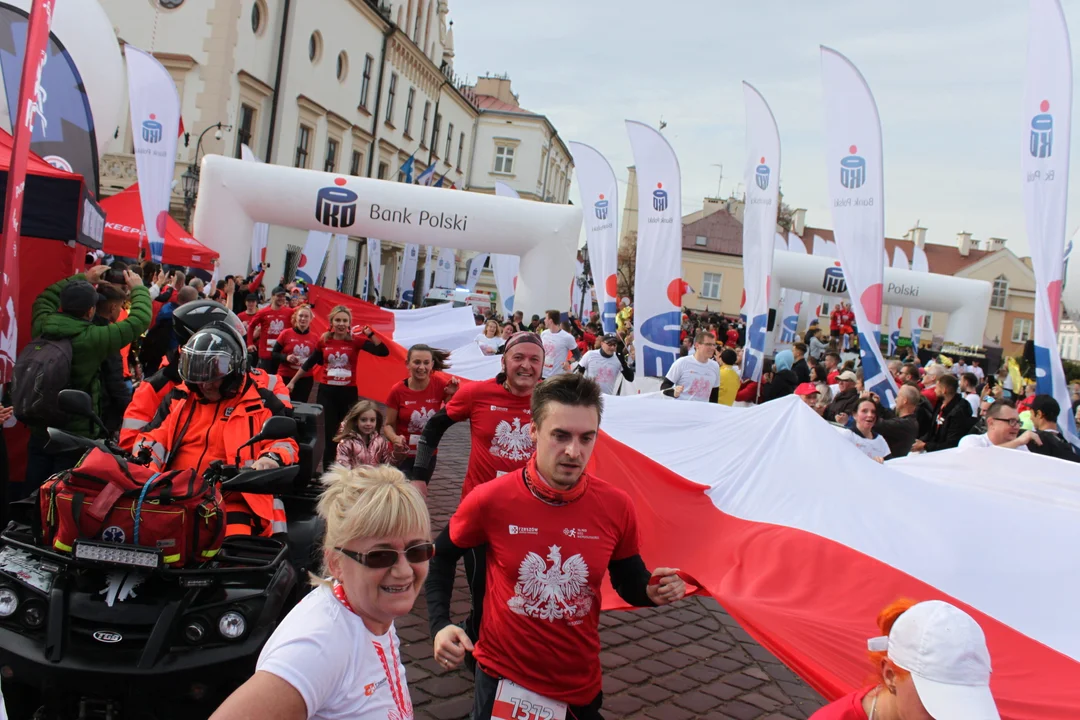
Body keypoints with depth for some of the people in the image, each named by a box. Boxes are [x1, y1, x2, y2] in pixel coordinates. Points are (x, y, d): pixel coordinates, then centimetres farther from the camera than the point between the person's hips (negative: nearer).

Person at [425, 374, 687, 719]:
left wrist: (652, 591, -19)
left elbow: (629, 582, 3)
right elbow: (441, 556, 1)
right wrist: (440, 624, -10)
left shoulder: (617, 506, -14)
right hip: (503, 676, -2)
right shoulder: (490, 499, -18)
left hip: (580, 682, 2)